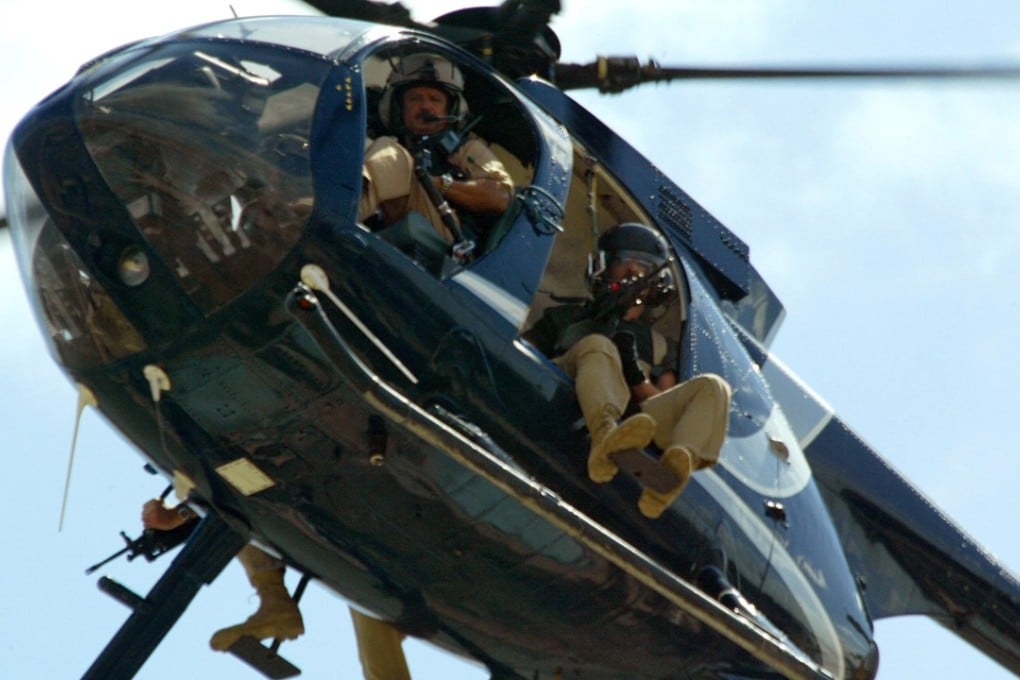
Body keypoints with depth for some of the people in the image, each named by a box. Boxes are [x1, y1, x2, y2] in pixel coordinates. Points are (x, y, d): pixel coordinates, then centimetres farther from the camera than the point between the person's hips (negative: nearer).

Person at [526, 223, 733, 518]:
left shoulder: (660, 345, 34)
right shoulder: (566, 317, 31)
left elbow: (669, 406, 17)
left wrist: (636, 376, -2)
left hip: (629, 418, 2)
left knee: (712, 387, -17)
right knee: (597, 345, -29)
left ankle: (674, 468, -50)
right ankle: (607, 439, -62)